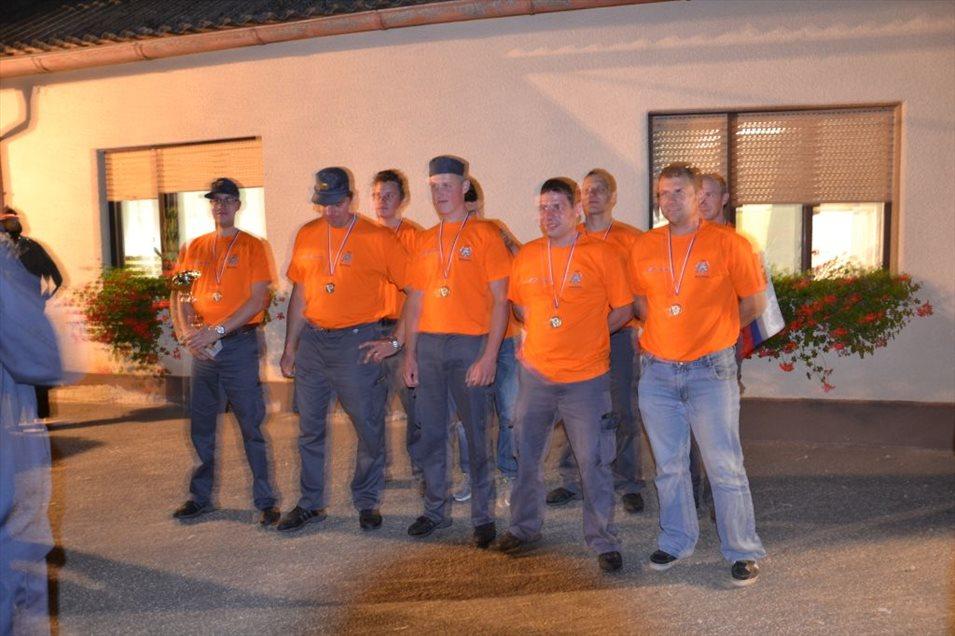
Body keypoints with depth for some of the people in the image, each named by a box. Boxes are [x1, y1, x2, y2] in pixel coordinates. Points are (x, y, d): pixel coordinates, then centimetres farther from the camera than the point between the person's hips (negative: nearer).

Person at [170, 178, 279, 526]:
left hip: (239, 343, -5)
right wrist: (186, 332, -8)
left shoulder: (252, 246, -2)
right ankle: (200, 497, 26)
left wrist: (216, 331, -16)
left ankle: (265, 501, 7)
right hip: (202, 347, 5)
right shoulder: (195, 247, 12)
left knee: (251, 425, -1)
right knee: (200, 425, 13)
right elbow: (178, 295, 10)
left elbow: (257, 300, -10)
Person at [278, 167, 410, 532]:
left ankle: (367, 503, 20)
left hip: (357, 342, -4)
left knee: (369, 427, 3)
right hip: (312, 339, 4)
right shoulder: (307, 235, 7)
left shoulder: (378, 238, -7)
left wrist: (397, 339, -9)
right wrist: (290, 346, 12)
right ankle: (310, 504, 25)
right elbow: (299, 294, 13)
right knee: (309, 427, 11)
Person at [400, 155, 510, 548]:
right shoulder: (426, 241, 13)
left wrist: (490, 356, -14)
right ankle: (435, 510, 26)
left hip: (470, 344, -5)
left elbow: (500, 300, -7)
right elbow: (415, 301, 15)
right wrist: (410, 354, 8)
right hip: (429, 345, 5)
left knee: (476, 434, 3)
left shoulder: (485, 235, -2)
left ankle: (483, 516, 16)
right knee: (430, 433, 10)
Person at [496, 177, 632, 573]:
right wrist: (544, 333, 6)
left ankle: (603, 541, 19)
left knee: (593, 462, 3)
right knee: (526, 454, 14)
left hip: (586, 377, -4)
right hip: (535, 373, 4)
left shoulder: (602, 255, -6)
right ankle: (525, 526, 34)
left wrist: (585, 334, -2)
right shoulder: (526, 256, 5)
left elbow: (623, 311, -1)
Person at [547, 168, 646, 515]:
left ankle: (629, 484, 14)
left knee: (624, 411, 2)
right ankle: (572, 480, 20)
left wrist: (637, 328, -10)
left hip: (618, 334, -2)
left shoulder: (630, 238, 2)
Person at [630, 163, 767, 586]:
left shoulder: (728, 244, -6)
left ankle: (743, 552, 15)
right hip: (657, 372, 4)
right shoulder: (643, 248, 5)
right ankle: (675, 542, 30)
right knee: (669, 467, 14)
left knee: (725, 467, 0)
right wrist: (671, 331, 11)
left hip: (710, 371, -4)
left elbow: (753, 302, 3)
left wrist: (714, 330, 8)